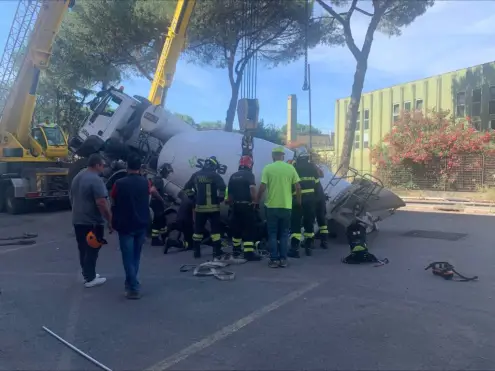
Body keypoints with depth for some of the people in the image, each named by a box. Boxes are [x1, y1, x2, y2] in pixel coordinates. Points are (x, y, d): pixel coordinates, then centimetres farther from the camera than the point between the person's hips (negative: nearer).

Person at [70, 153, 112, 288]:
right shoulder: (96, 180, -20)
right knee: (92, 250, 0)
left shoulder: (77, 177, 11)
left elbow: (71, 197, 20)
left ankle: (87, 274, 26)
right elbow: (101, 203, -25)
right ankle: (90, 279, 8)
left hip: (78, 220, 9)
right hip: (92, 222, -9)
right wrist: (110, 220, -19)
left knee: (83, 249, 16)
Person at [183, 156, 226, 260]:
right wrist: (220, 198, -4)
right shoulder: (215, 175, -7)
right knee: (215, 230, 0)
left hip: (199, 207, 4)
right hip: (213, 207, -4)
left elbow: (186, 188, 13)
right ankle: (217, 254, -2)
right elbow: (222, 188, -19)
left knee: (198, 230, 14)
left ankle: (196, 252, 20)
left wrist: (193, 198, 19)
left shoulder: (196, 175, 8)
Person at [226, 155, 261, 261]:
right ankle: (249, 253, -9)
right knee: (249, 229, -5)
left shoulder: (233, 176, 12)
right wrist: (255, 201, -14)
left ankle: (236, 250, 29)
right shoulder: (249, 174, -7)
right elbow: (252, 189, -24)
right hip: (246, 206, -7)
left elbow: (229, 193, 16)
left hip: (236, 206, 7)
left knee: (236, 228, 17)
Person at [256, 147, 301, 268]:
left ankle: (274, 259, 8)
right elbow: (298, 187, 1)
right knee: (284, 234, 12)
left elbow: (262, 188, -8)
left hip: (272, 206, -2)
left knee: (272, 234, 8)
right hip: (286, 206, 2)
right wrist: (298, 201, 15)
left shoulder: (268, 168, -5)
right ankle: (283, 259, 14)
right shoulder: (290, 168, 1)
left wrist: (257, 201, 5)